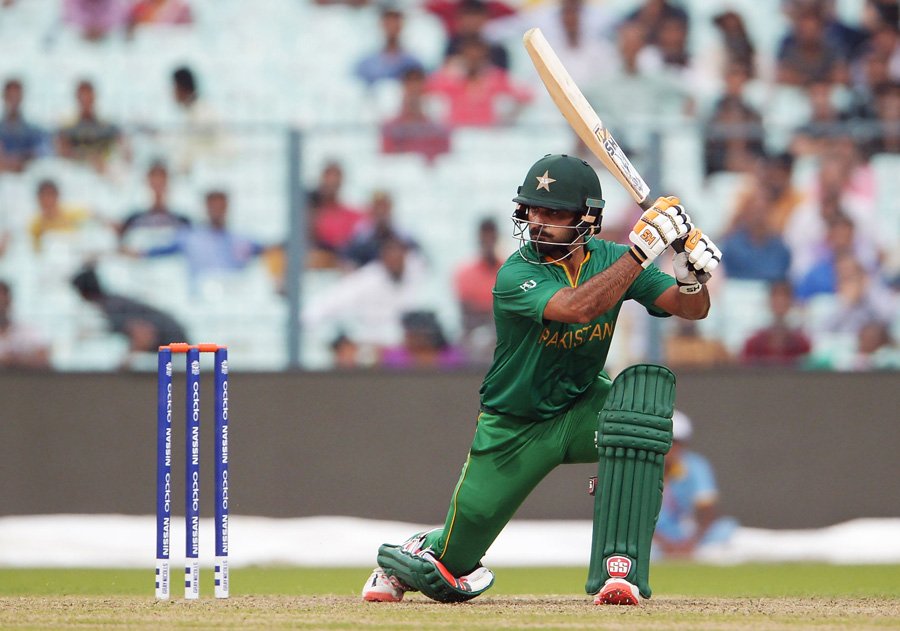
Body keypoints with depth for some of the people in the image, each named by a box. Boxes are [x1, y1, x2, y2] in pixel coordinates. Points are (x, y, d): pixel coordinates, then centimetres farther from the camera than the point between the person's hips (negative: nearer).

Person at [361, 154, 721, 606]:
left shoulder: (609, 260, -10)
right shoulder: (516, 275, -24)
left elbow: (692, 308, -14)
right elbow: (578, 307, -42)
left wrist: (692, 274, -37)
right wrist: (642, 248, -48)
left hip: (581, 410, 2)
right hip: (512, 429, -2)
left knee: (645, 386, -34)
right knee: (450, 572, 0)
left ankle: (619, 569, -34)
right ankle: (413, 556, 44)